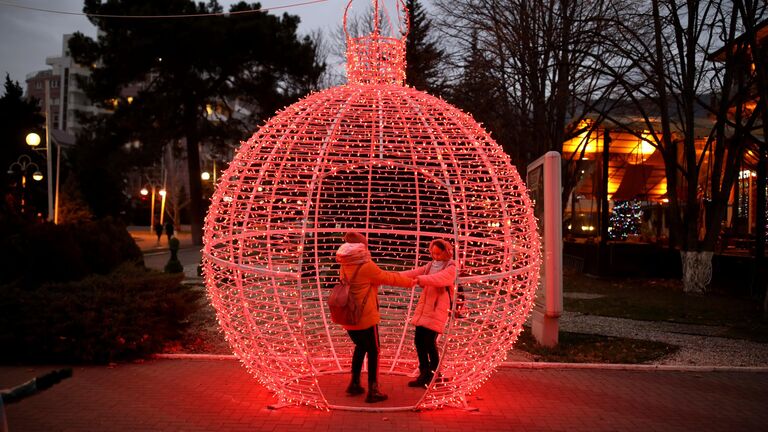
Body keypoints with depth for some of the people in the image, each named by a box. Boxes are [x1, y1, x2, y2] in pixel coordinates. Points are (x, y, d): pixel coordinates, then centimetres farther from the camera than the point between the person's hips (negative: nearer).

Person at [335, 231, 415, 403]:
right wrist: (410, 282, 9)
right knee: (373, 351, 9)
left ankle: (354, 384, 28)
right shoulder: (366, 266, -16)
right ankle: (372, 390, 9)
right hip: (366, 318, -6)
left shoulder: (344, 267, 5)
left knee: (360, 347, 25)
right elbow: (388, 278, -5)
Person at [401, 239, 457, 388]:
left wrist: (420, 279, -41)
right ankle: (424, 374, 20)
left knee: (429, 342, -7)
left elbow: (438, 279, -26)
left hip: (437, 309, -7)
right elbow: (415, 273, 3)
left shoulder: (451, 268, -6)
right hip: (423, 307, 7)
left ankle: (433, 374, 11)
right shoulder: (431, 265, 15)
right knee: (418, 340, 6)